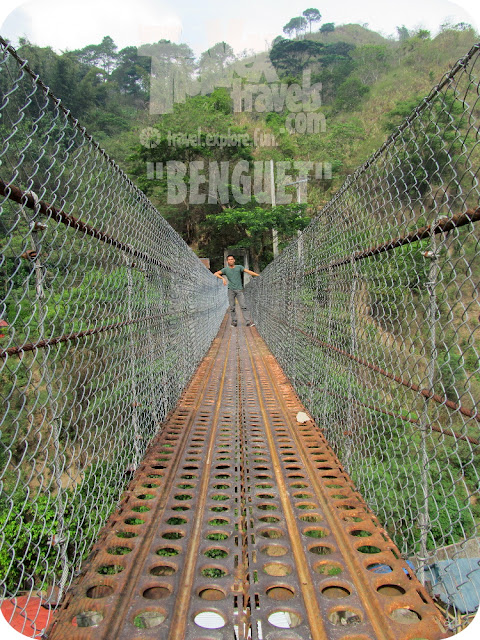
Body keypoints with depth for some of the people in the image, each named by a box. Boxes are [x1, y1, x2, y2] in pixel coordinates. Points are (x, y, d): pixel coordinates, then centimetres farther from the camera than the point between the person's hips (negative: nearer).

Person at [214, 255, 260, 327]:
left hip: (239, 289, -1)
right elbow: (216, 274, 5)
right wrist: (223, 278, -11)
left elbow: (248, 271, 2)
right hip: (231, 290, 1)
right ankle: (234, 321, 10)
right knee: (232, 307, 1)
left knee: (243, 306, -8)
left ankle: (248, 321, -11)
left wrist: (258, 275, -7)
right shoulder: (225, 269, 9)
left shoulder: (239, 267, 9)